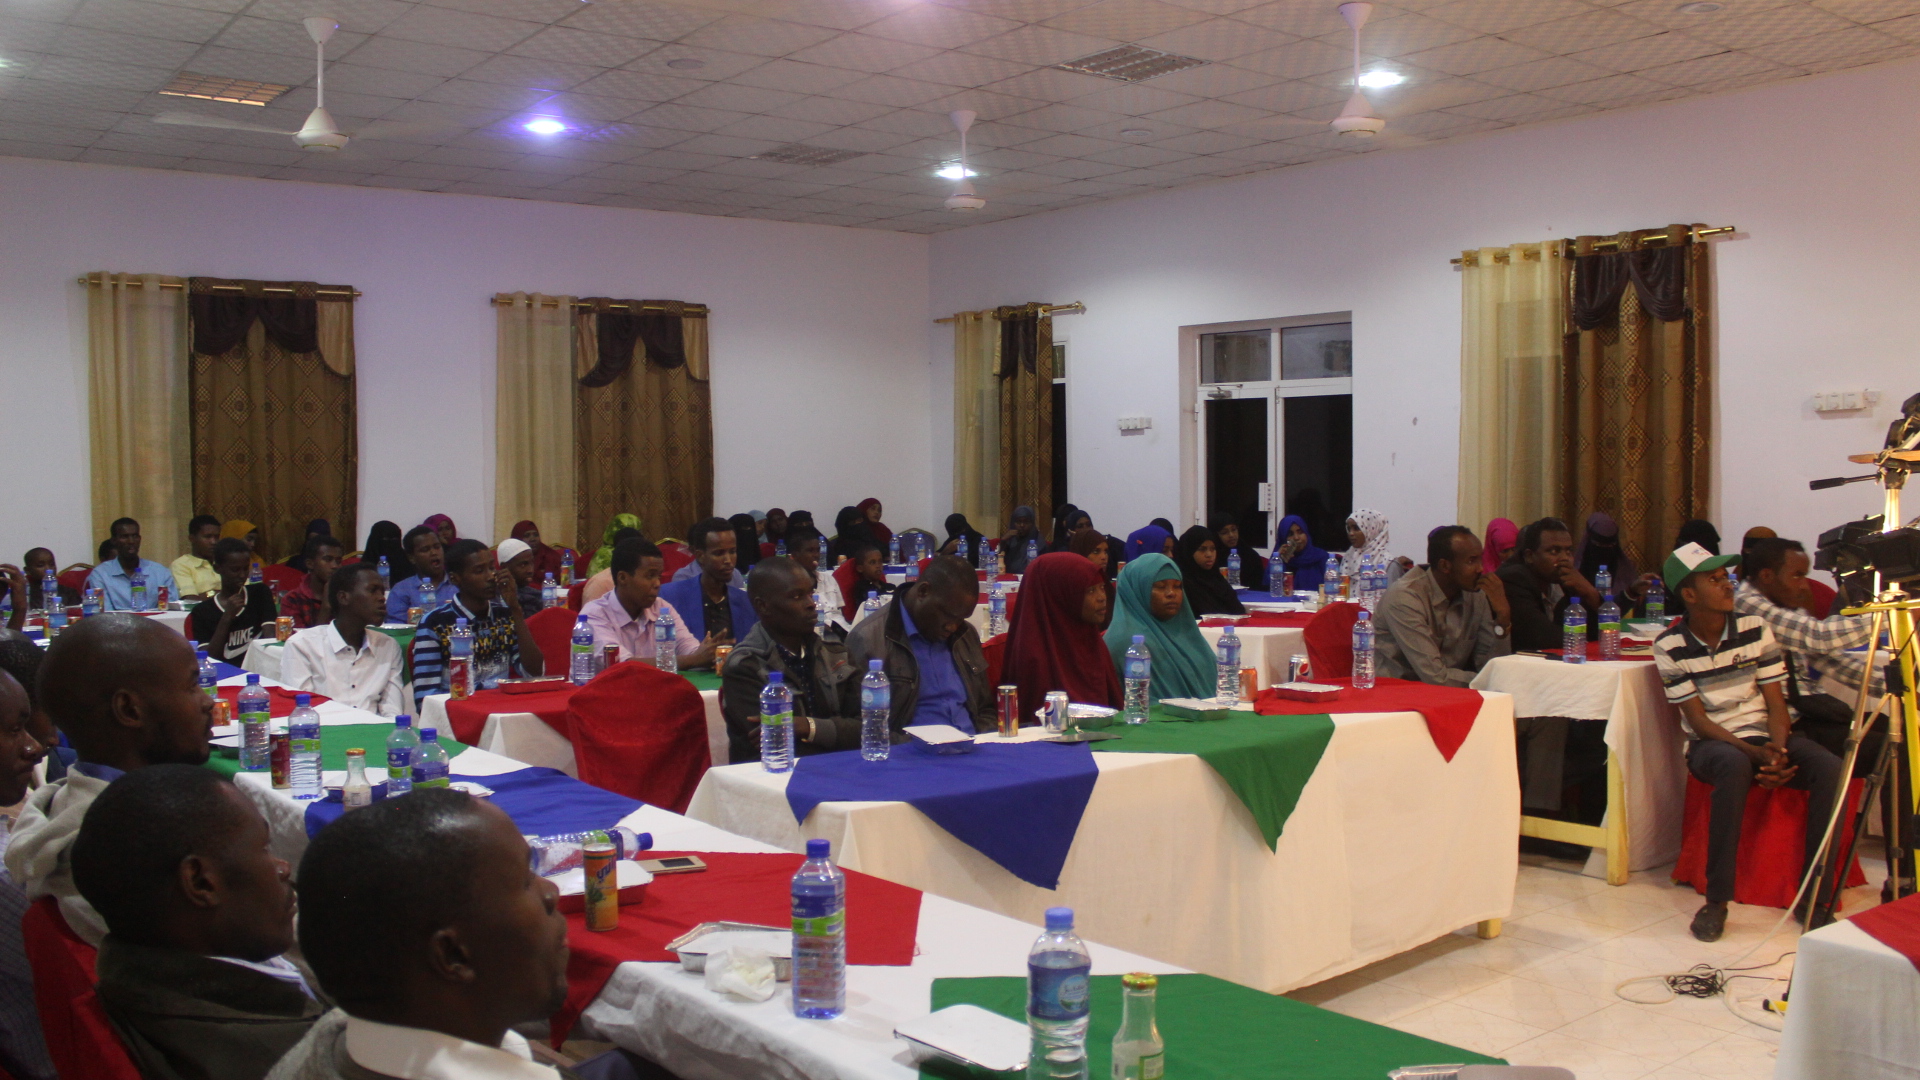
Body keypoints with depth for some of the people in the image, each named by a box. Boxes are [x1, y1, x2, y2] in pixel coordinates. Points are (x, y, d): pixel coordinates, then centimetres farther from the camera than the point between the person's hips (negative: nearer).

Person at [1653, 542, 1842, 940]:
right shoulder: (1670, 646, -6)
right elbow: (1698, 720, -8)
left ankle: (1814, 894, -14)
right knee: (1735, 765, -39)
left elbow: (1776, 705, 1)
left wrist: (1777, 751, -18)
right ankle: (1716, 900, -32)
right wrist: (1754, 753, -22)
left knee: (1831, 769, -26)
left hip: (1764, 736, 4)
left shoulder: (1755, 628, 2)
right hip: (1711, 744, -3)